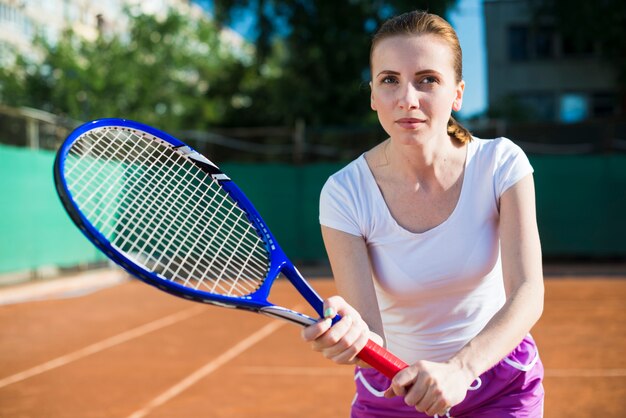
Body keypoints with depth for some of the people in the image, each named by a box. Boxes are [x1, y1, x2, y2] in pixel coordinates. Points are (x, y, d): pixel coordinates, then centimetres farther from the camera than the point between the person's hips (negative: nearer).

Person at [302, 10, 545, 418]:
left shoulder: (501, 163, -19)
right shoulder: (345, 194, -21)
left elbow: (528, 294, -28)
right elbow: (371, 335, -25)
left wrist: (460, 368, -44)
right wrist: (349, 335, -48)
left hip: (501, 377, 1)